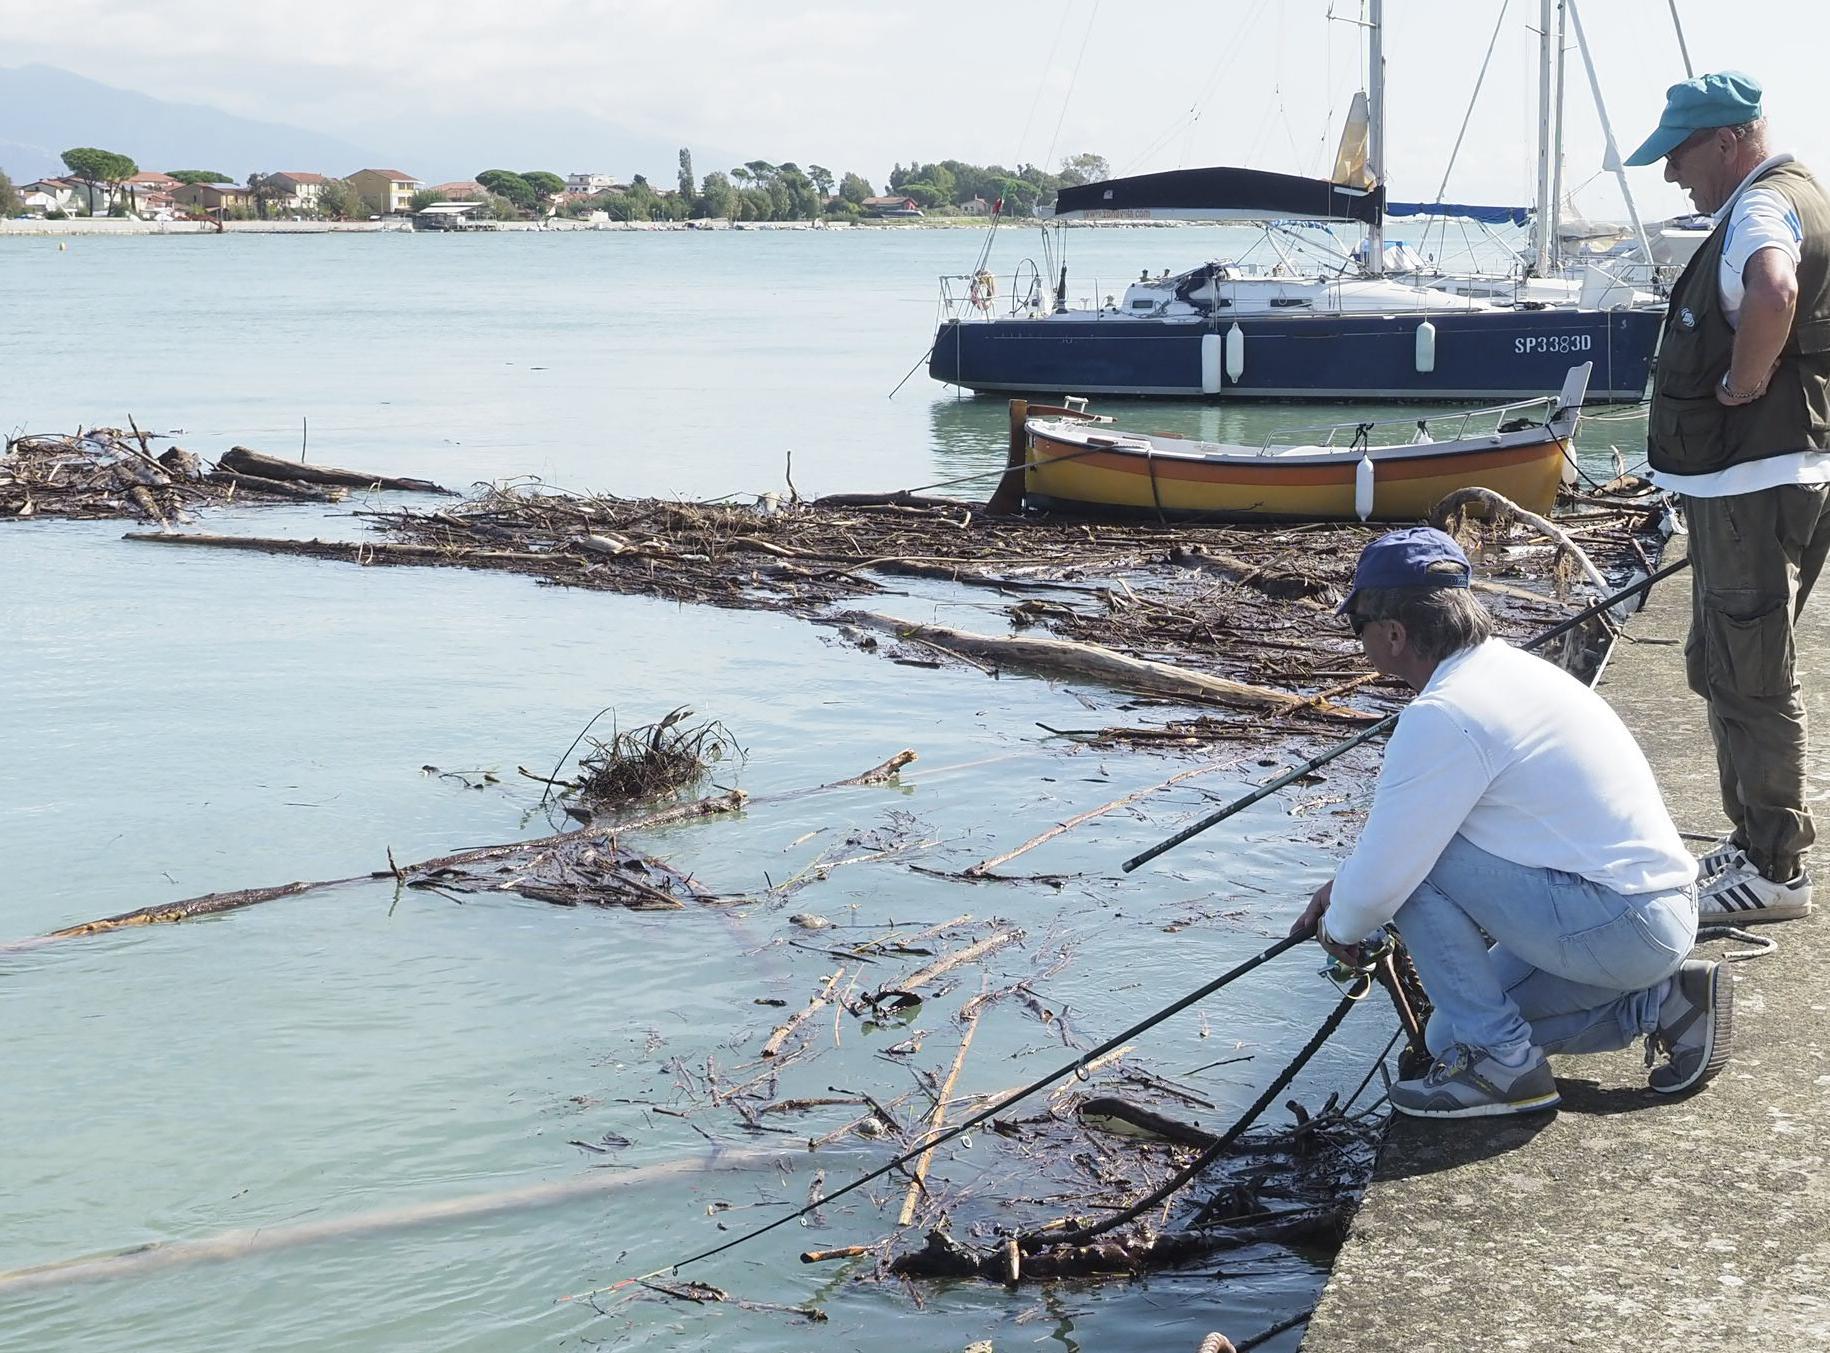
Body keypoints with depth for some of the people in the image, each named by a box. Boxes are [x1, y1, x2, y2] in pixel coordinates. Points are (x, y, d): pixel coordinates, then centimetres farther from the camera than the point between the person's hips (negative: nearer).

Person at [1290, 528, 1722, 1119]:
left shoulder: (1442, 716, -19)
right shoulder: (1510, 667, 11)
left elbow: (1380, 880, -14)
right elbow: (1429, 820, 26)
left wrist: (1340, 926, 7)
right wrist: (1347, 883, 25)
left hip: (1614, 927, -9)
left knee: (1418, 856, -8)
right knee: (1451, 1034, 16)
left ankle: (1498, 1062, -4)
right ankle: (1660, 1000, 12)